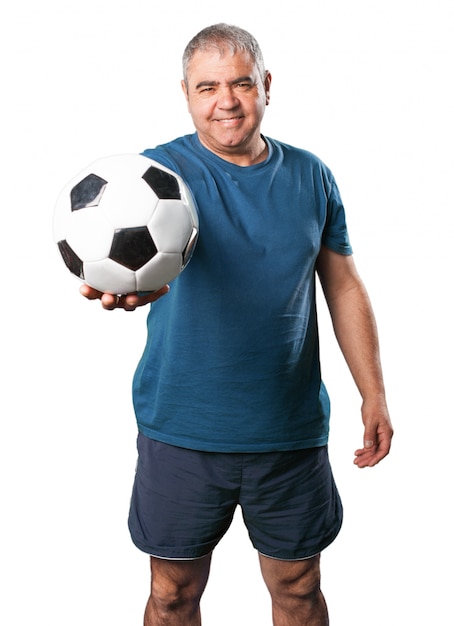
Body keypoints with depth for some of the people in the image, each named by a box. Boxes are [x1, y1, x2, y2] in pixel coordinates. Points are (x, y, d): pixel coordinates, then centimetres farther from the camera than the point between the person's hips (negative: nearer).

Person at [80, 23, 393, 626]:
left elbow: (344, 286, 9)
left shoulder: (310, 176, 2)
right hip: (183, 428, -1)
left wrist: (373, 394, 6)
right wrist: (127, 283, -53)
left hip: (292, 427, 2)